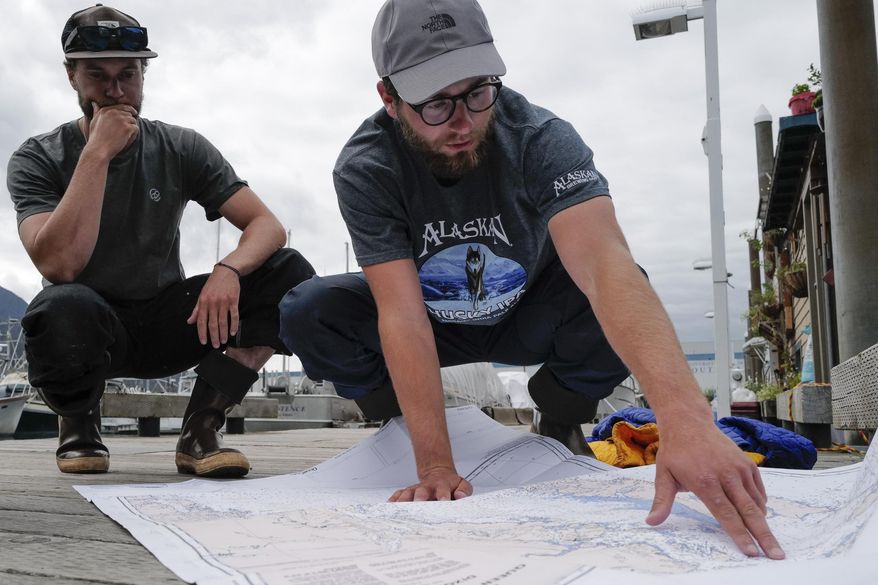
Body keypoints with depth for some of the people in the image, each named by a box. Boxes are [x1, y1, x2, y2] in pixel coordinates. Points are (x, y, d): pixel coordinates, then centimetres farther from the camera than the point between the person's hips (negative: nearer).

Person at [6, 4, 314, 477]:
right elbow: (59, 265, -25)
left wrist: (228, 269, -32)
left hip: (167, 321, 3)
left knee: (289, 273, -19)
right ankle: (79, 424, -5)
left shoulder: (181, 149, -2)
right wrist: (97, 153, -25)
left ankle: (200, 429, -15)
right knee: (62, 308, -39)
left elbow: (267, 225, -10)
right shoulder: (37, 160, -8)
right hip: (89, 329, -2)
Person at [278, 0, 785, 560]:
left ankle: (559, 422, -1)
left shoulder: (541, 140, -30)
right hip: (432, 323, 1)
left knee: (618, 302, -32)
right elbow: (402, 316, -32)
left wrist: (686, 419, -59)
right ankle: (398, 424, 2)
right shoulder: (364, 171, -27)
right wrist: (436, 466, -39)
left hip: (526, 319, 0)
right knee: (307, 313, -26)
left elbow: (606, 263, -46)